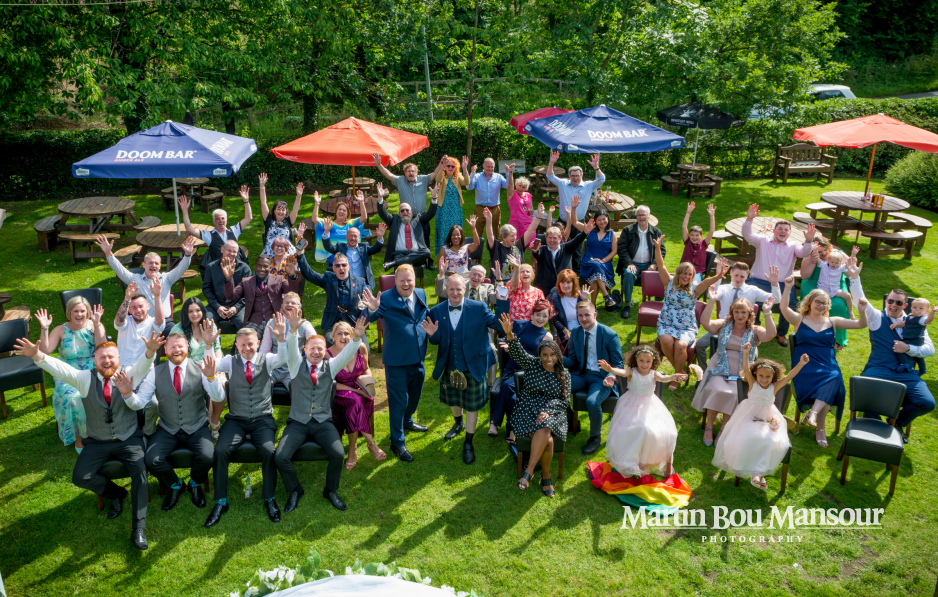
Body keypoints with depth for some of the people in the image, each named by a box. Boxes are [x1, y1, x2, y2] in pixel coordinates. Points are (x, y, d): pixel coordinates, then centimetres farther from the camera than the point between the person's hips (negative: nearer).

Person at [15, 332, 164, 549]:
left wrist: (150, 351, -48)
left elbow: (143, 365, -24)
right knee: (80, 477, -13)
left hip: (129, 439, -3)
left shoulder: (129, 375, -5)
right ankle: (115, 493, 17)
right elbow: (60, 369, -17)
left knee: (140, 470, -25)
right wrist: (37, 356, -37)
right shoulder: (85, 379, -1)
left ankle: (138, 529, -20)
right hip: (98, 442, 3)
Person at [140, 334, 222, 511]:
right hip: (167, 430, 2)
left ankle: (195, 484, 10)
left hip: (197, 428, -2)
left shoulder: (200, 369, -5)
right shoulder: (156, 372, 1)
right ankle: (175, 486, 12)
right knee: (151, 460, -21)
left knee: (207, 457, -27)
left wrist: (211, 377, -33)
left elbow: (219, 398, -15)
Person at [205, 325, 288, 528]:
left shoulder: (266, 360, 3)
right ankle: (221, 502, -5)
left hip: (262, 419, -1)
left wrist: (281, 337, -37)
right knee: (220, 451, -23)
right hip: (236, 419, 1)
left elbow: (283, 358, -18)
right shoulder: (230, 361, 7)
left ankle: (269, 498, -5)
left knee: (268, 451, -26)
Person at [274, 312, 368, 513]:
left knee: (338, 454, -24)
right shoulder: (297, 364, 4)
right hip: (297, 423, 0)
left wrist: (356, 338, -32)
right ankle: (295, 490, 9)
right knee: (280, 457, -21)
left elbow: (347, 354, -11)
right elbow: (291, 349, -16)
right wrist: (292, 331, -38)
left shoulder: (331, 366, 7)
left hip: (323, 423, 0)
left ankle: (331, 491, 5)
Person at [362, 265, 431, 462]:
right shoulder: (386, 298, -16)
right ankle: (397, 443, 19)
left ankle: (407, 421, 54)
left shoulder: (421, 294, 2)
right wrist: (372, 310, -51)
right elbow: (372, 318, -30)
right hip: (397, 361, -6)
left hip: (418, 358, 6)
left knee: (415, 394, 26)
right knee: (398, 401, 4)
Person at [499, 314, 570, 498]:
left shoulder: (564, 374, 5)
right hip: (527, 410, -1)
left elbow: (564, 399, 2)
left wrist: (547, 411, -16)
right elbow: (518, 352, -14)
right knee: (547, 441, -28)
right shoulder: (532, 364, 3)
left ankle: (528, 472, -21)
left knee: (544, 430, -34)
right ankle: (545, 475, -9)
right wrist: (509, 334, -33)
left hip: (553, 412, 1)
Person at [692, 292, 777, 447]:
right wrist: (711, 302, -20)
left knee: (733, 394, -27)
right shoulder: (724, 325, 9)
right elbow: (705, 322, -9)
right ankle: (709, 427, -11)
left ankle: (723, 430, -11)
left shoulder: (754, 331, 8)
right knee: (716, 390, -27)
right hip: (719, 370, 0)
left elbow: (771, 334, -13)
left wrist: (767, 313, -24)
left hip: (741, 374, 0)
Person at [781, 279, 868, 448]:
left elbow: (860, 325, 12)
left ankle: (814, 413, -39)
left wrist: (862, 311, -9)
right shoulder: (799, 320, 10)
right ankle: (820, 427, -19)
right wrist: (788, 288, -22)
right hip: (805, 365, -2)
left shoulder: (832, 322, 17)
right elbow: (784, 308, -10)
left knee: (834, 379, -35)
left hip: (828, 365, 2)